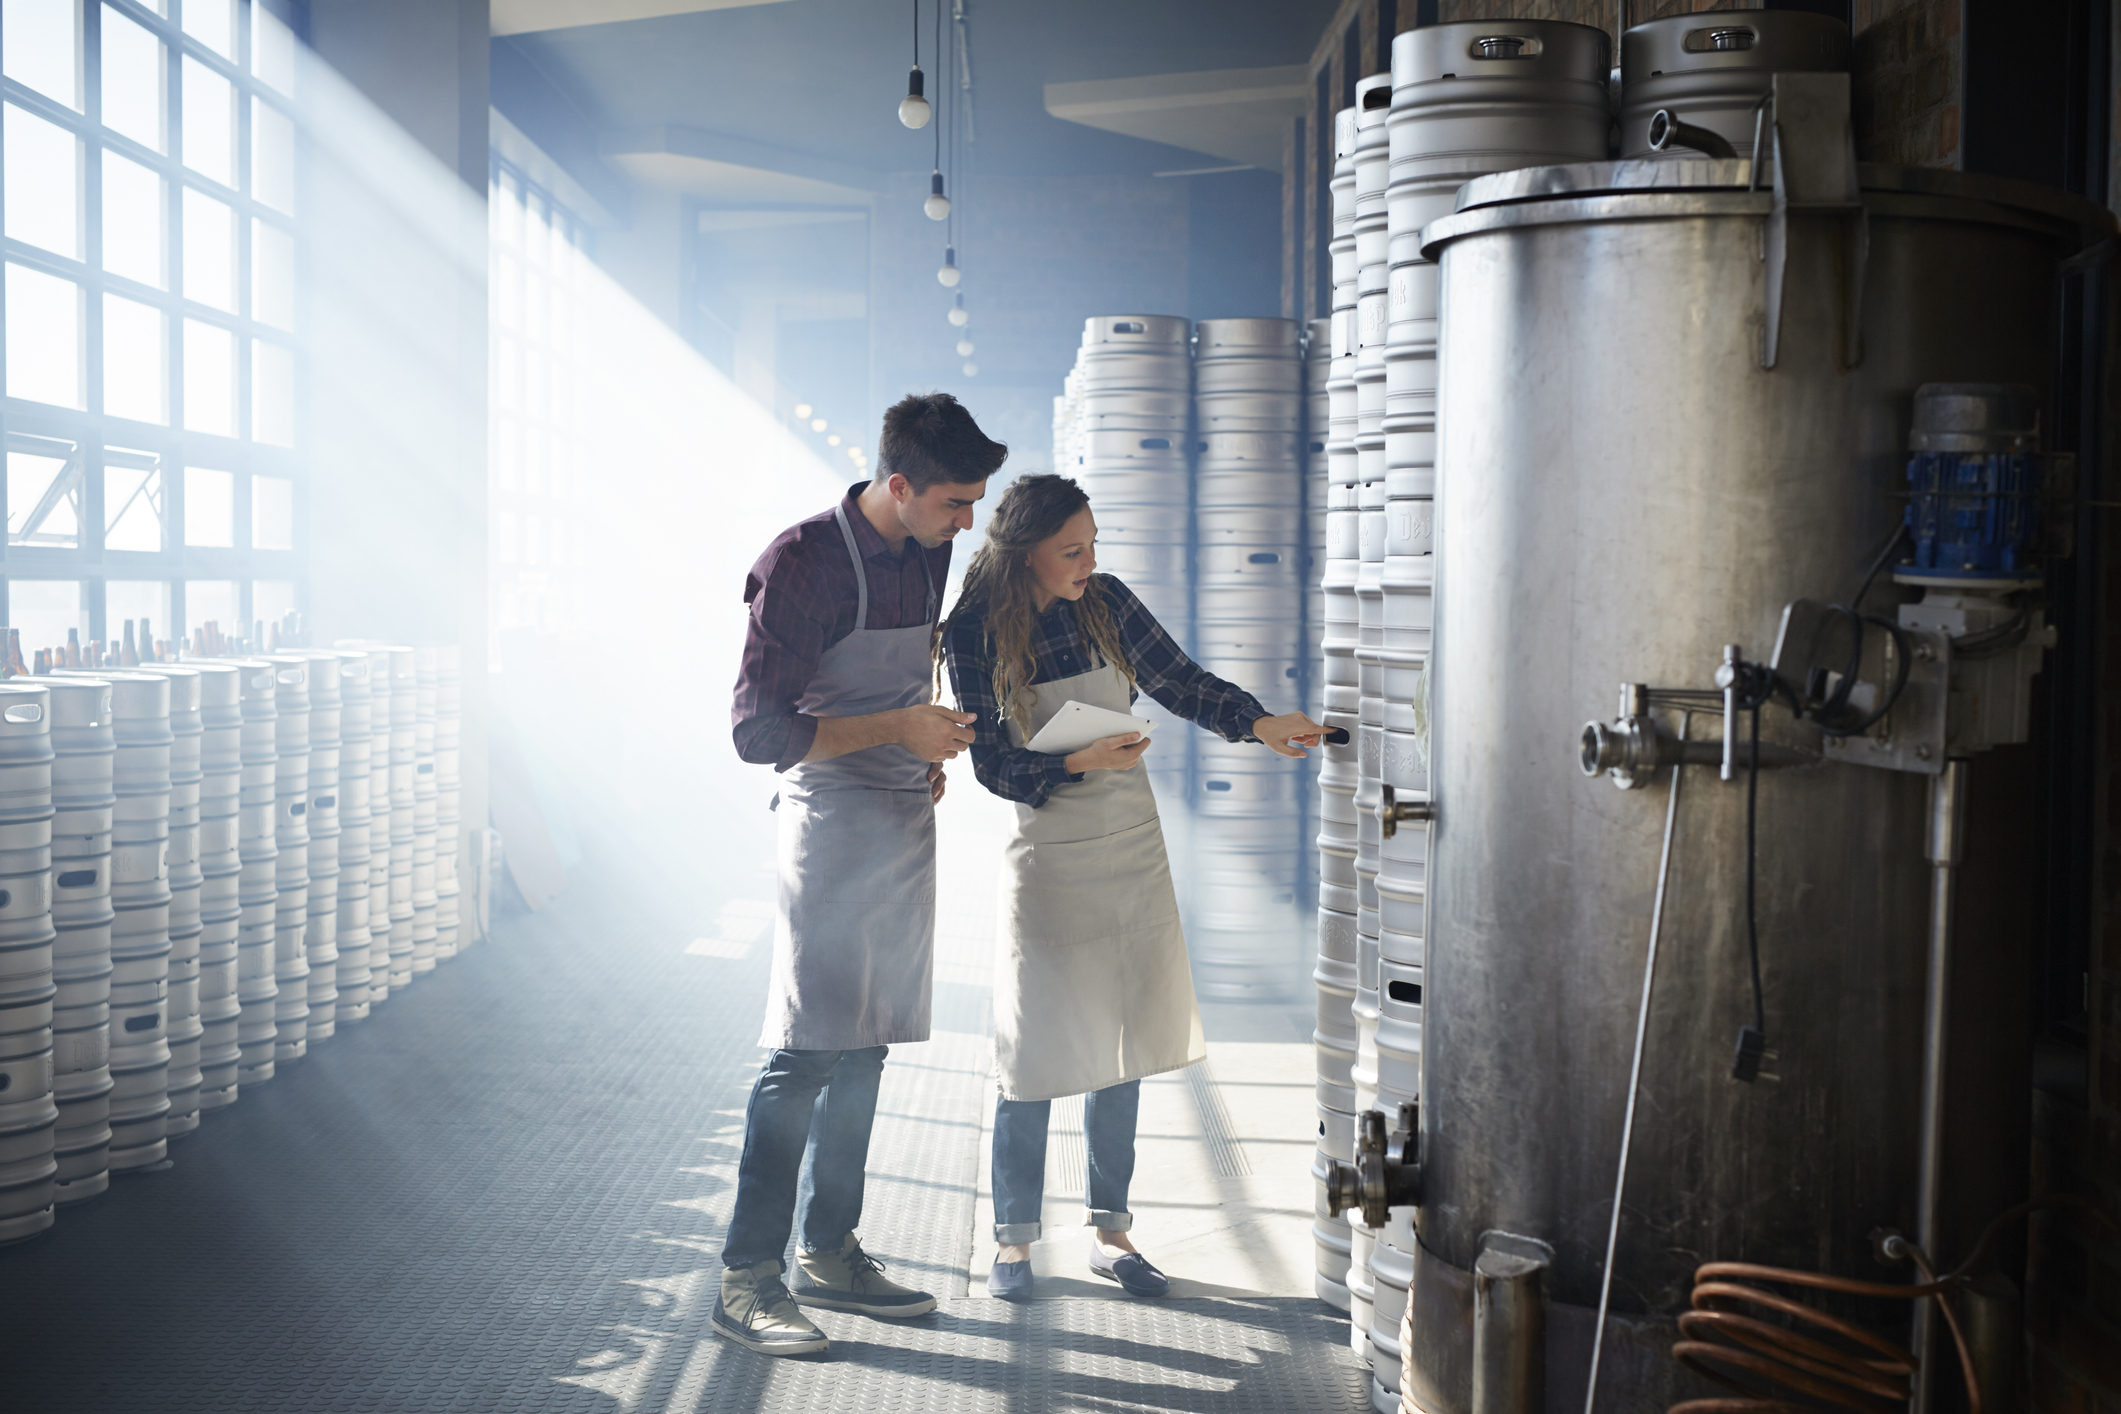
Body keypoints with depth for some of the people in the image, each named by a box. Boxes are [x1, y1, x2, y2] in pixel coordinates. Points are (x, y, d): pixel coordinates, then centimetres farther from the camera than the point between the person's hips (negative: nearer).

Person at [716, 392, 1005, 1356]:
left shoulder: (929, 553, 9)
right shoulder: (805, 564, -15)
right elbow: (759, 732, -16)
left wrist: (930, 751, 10)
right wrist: (897, 728, -18)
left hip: (905, 822, 8)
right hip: (830, 818, -8)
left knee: (864, 1048, 11)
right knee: (805, 1051, -9)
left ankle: (829, 1254, 21)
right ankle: (746, 1276, -2)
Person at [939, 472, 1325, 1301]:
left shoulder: (1105, 602, -1)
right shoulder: (976, 632, -10)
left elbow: (1179, 682, 6)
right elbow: (994, 764, -9)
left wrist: (1259, 723, -9)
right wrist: (1078, 764, -24)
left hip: (1132, 850, 4)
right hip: (1046, 855, -4)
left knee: (1122, 1046, 7)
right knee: (1035, 1050, -3)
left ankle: (1110, 1234, 19)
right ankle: (1014, 1240, 13)